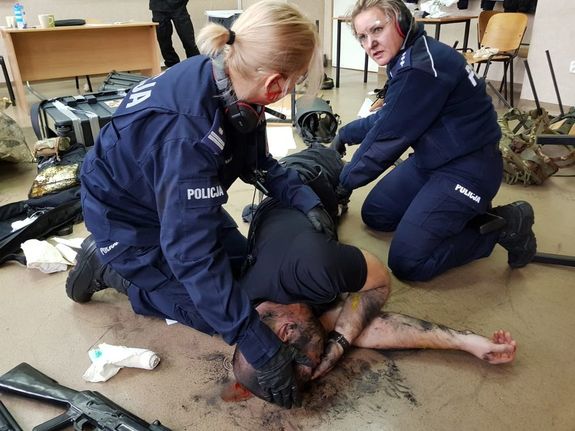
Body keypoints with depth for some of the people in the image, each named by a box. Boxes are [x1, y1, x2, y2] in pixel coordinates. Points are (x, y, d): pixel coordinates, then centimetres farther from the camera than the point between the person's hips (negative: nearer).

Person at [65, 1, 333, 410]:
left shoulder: (230, 85, -17)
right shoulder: (188, 132, -41)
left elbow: (259, 162, -3)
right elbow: (193, 252, -39)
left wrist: (305, 198, -19)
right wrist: (260, 347, -36)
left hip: (173, 198, 8)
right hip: (124, 214, -7)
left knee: (241, 263, 13)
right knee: (213, 310, -2)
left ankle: (143, 258, 24)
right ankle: (109, 266, 11)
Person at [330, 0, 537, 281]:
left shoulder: (422, 67, -26)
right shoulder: (407, 59, 5)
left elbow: (389, 136, -21)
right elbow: (386, 119, 19)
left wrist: (345, 181, -8)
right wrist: (344, 134, 24)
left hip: (467, 169, -10)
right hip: (430, 160, 10)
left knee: (407, 264, -12)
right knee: (374, 215, 15)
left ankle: (505, 225, 2)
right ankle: (470, 212, 17)